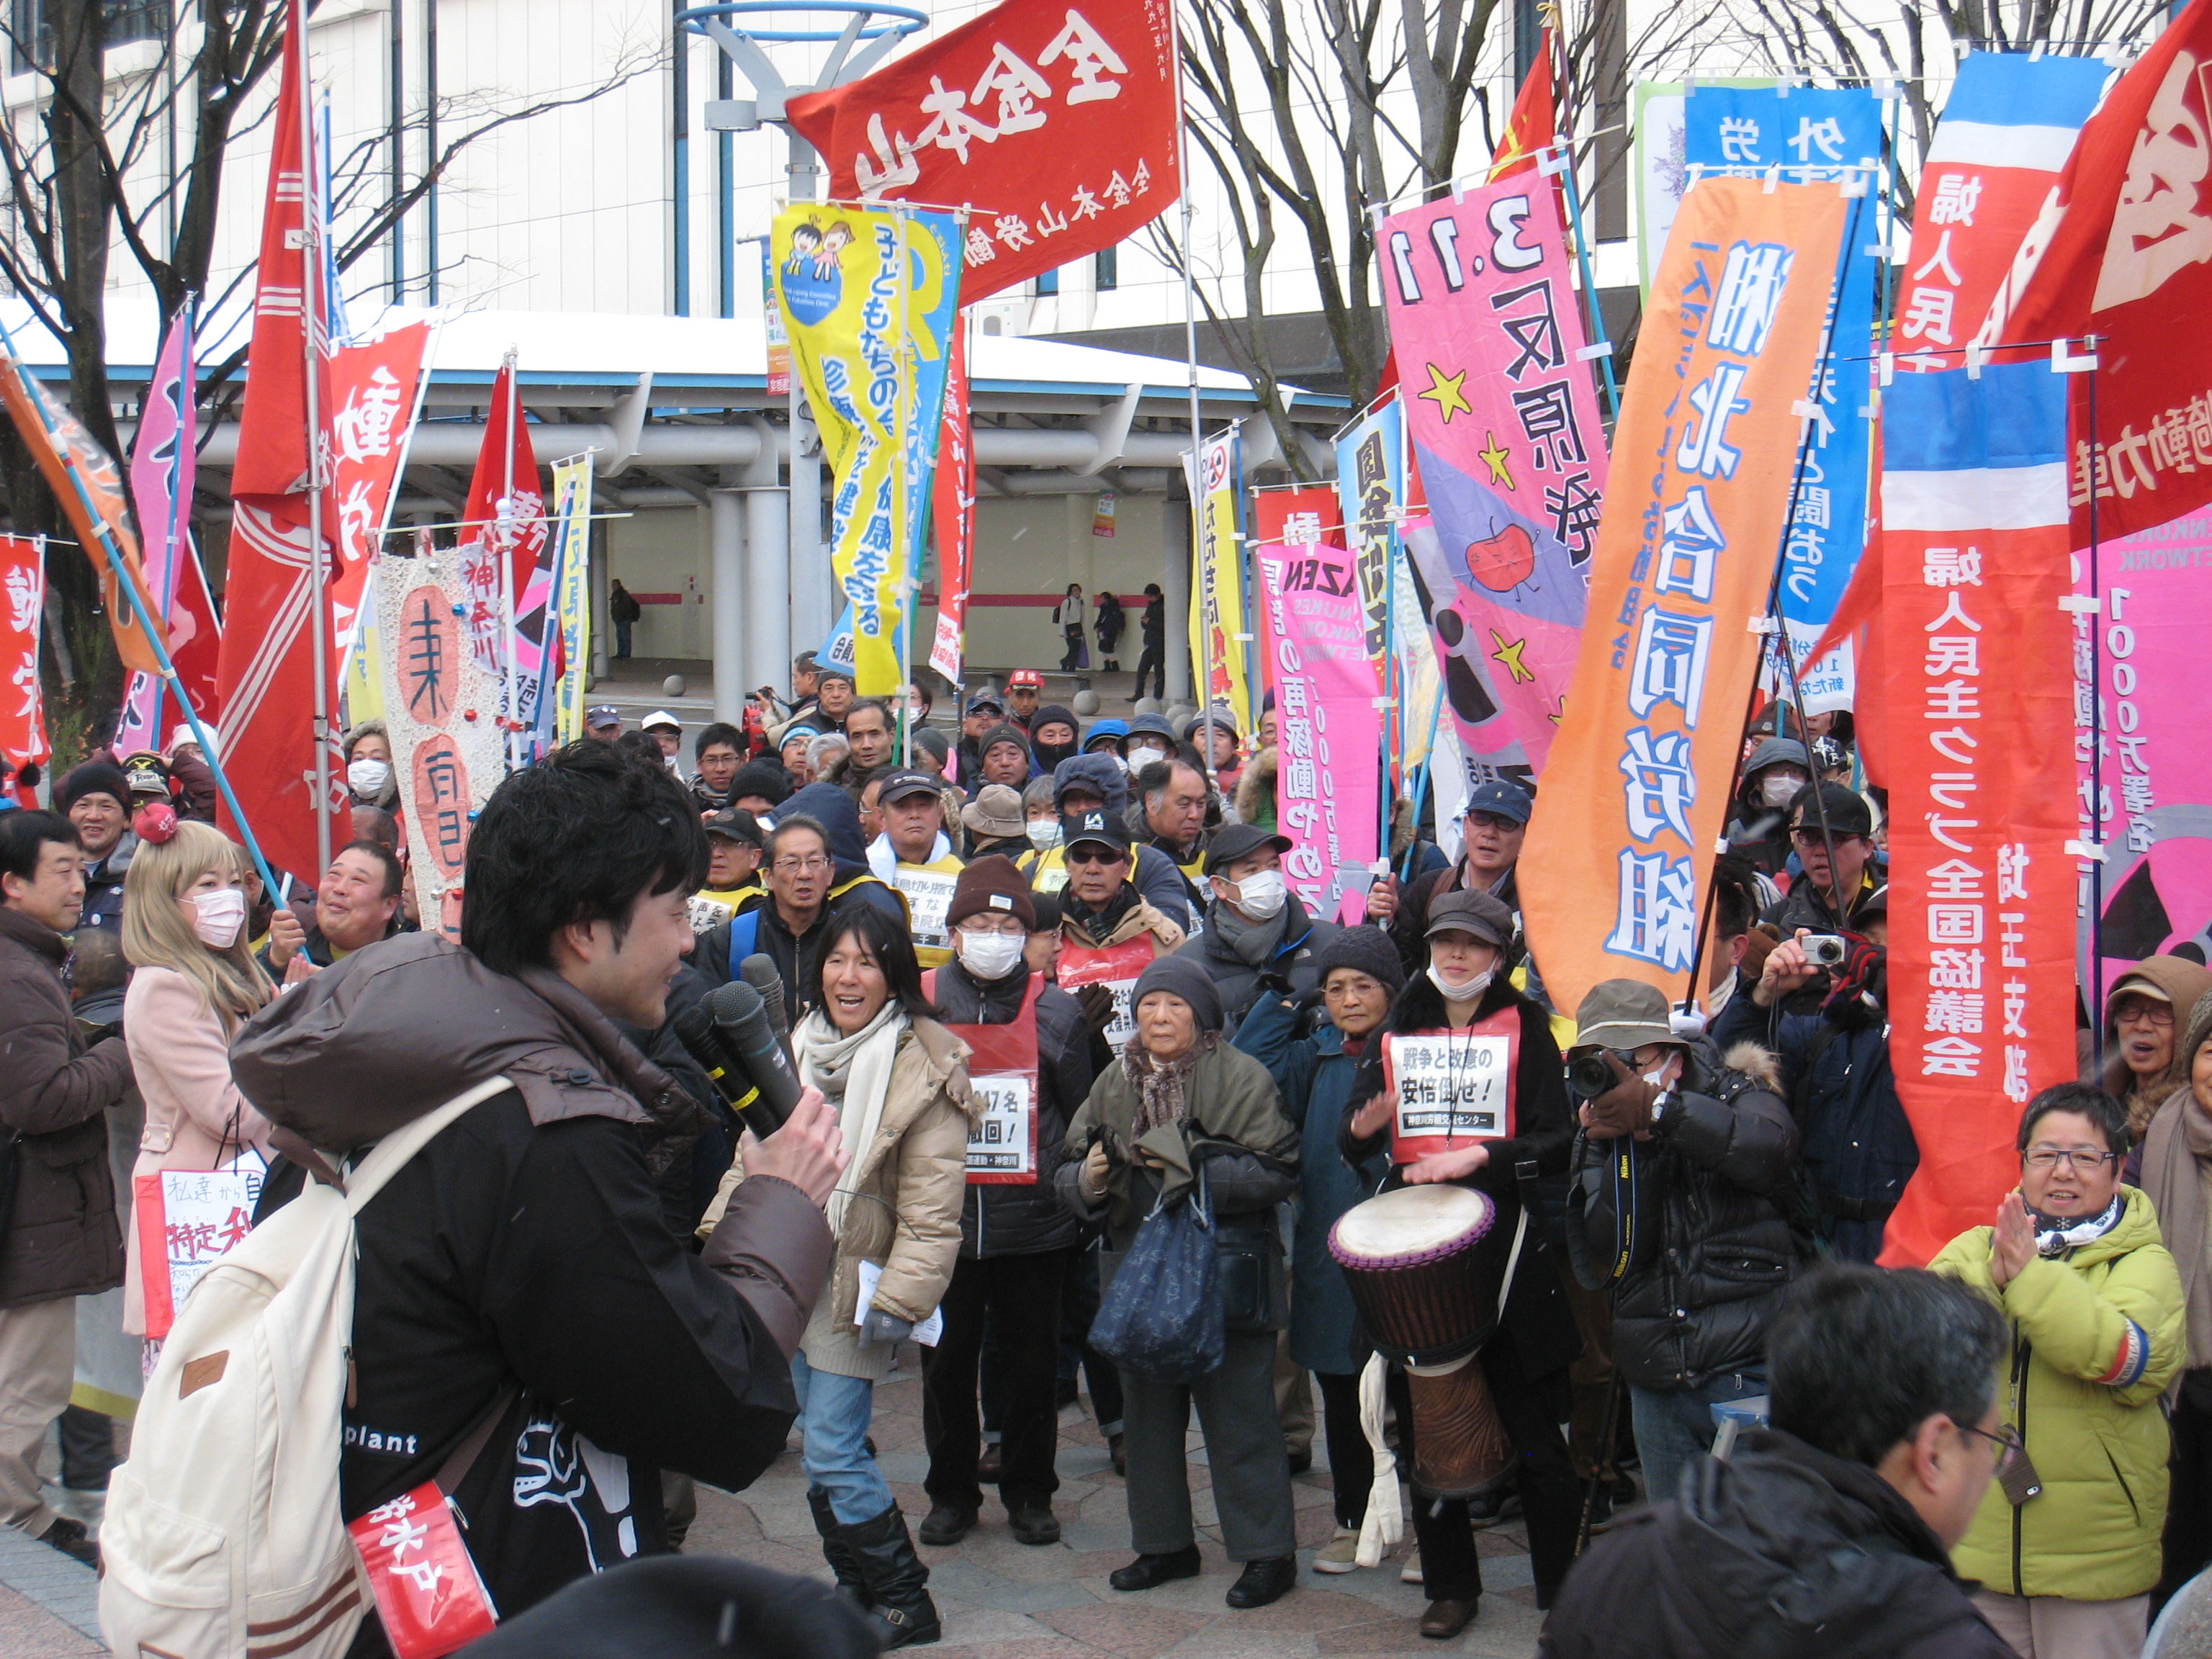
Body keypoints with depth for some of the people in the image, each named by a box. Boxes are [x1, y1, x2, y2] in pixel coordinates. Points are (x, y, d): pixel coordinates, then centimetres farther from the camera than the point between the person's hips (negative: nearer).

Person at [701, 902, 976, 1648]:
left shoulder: (925, 1069, -13)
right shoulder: (797, 1049, 6)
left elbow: (930, 1209, -15)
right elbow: (754, 1156, 16)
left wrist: (898, 1299, -20)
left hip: (857, 1285, -7)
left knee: (832, 1455, -8)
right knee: (823, 1449, 13)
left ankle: (905, 1606, 6)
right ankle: (858, 1591, 27)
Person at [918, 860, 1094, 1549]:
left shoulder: (1055, 1010, 2)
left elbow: (1080, 1114, 6)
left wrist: (1068, 1190, 0)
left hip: (1031, 1216, 0)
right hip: (943, 1215, 0)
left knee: (1031, 1360, 7)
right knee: (946, 1360, 7)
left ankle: (1029, 1492, 20)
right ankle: (951, 1492, 20)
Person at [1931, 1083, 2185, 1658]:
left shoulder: (2142, 1262, -2)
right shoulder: (1974, 1249, 7)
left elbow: (2131, 1358, -21)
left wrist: (2032, 1278, -25)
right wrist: (1993, 1283, -24)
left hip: (2097, 1546, -2)